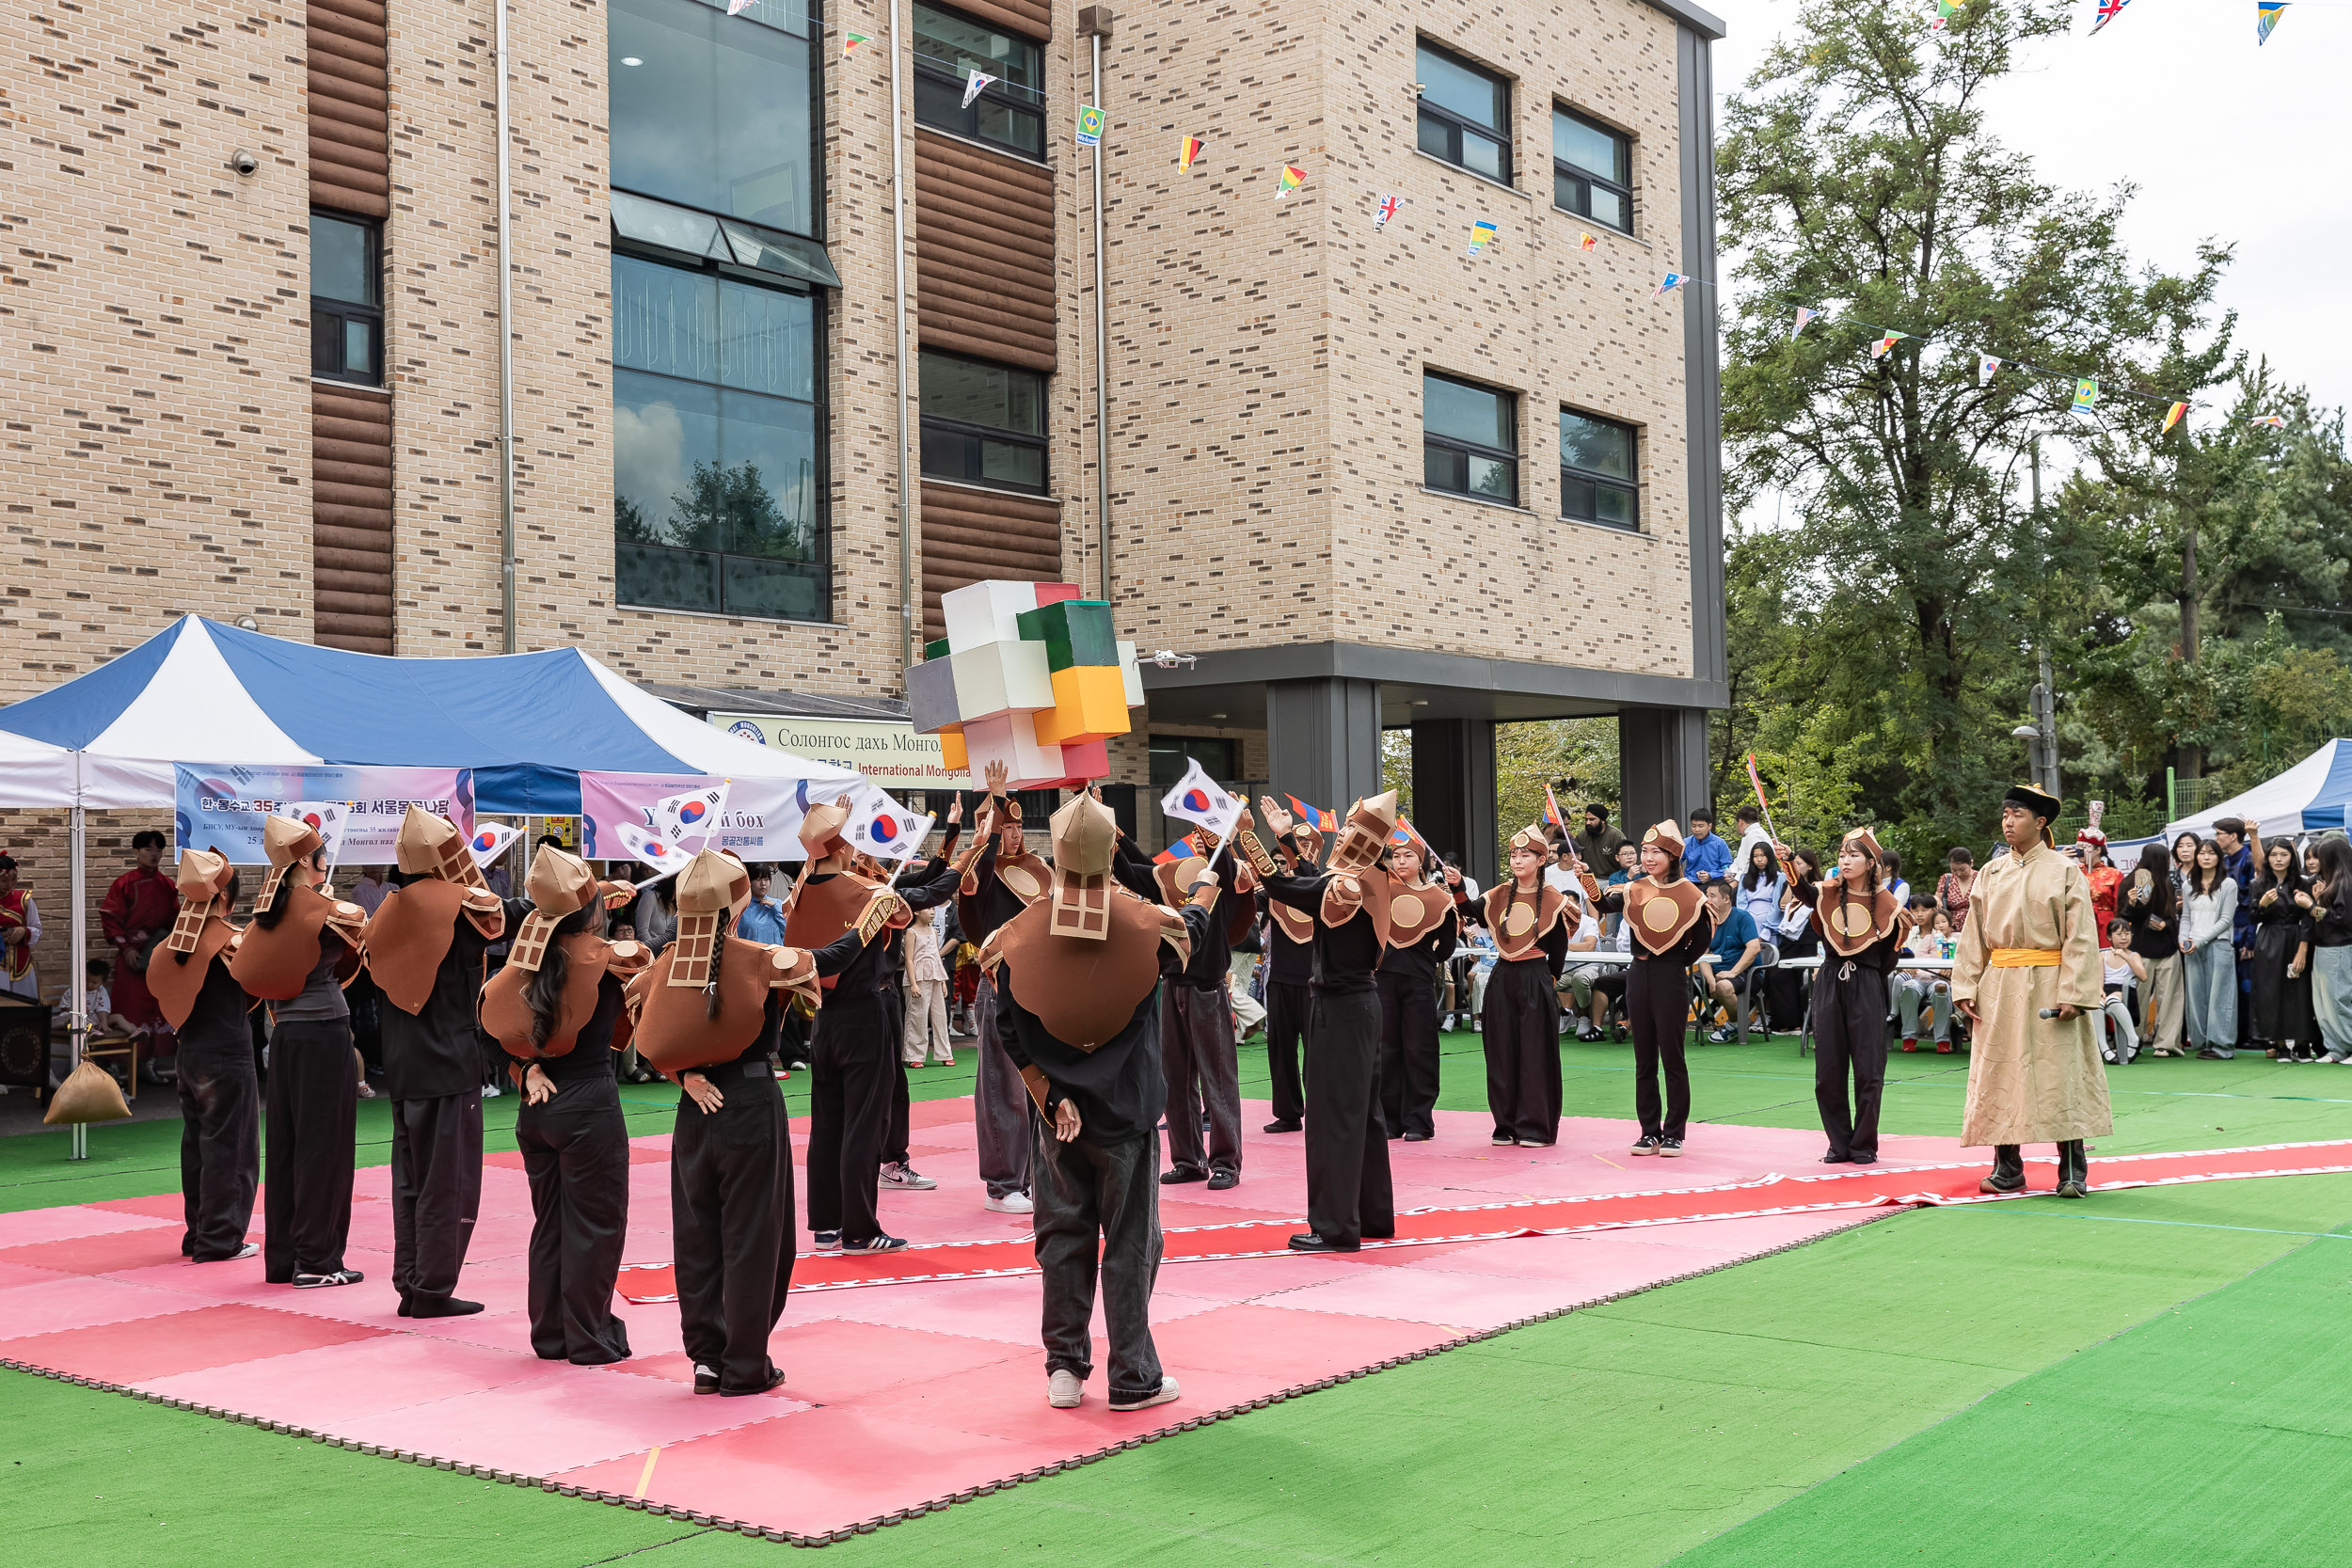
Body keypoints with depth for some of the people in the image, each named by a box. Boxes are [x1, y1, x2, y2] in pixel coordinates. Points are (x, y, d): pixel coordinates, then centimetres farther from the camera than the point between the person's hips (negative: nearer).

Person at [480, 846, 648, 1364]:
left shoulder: (530, 951, 2)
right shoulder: (605, 956, -12)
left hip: (535, 1106, 6)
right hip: (590, 1103, -6)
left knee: (549, 1223, 16)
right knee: (595, 1223, 4)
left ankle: (550, 1335, 23)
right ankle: (591, 1341, 8)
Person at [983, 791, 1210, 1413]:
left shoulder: (1020, 933, -10)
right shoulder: (1146, 923, -11)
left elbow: (1012, 1035, -7)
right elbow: (1192, 928, 14)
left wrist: (1048, 1099, -2)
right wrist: (1206, 882, 34)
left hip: (1057, 1111, 2)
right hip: (1127, 1111, -2)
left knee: (1064, 1235, 13)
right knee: (1129, 1241, 6)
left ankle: (1064, 1368, 19)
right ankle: (1133, 1379, 13)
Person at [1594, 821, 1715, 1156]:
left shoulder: (1689, 895, -4)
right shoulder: (1634, 890, 4)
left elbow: (1703, 938, 3)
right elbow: (1606, 905, -12)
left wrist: (1679, 963, 1)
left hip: (1671, 978, -4)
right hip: (1639, 974, 4)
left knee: (1672, 1057, 0)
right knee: (1644, 1059, 8)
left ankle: (1674, 1134, 8)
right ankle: (1649, 1132, 15)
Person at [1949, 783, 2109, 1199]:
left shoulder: (2065, 872, -2)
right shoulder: (1990, 874, 10)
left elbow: (2080, 938, -5)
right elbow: (1973, 937, 13)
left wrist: (2073, 993, -14)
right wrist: (1966, 987, 4)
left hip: (2047, 986, -4)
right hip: (1999, 986, 4)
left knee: (2059, 1072, -3)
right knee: (1999, 1075, 5)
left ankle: (2073, 1171, 6)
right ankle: (2007, 1169, 13)